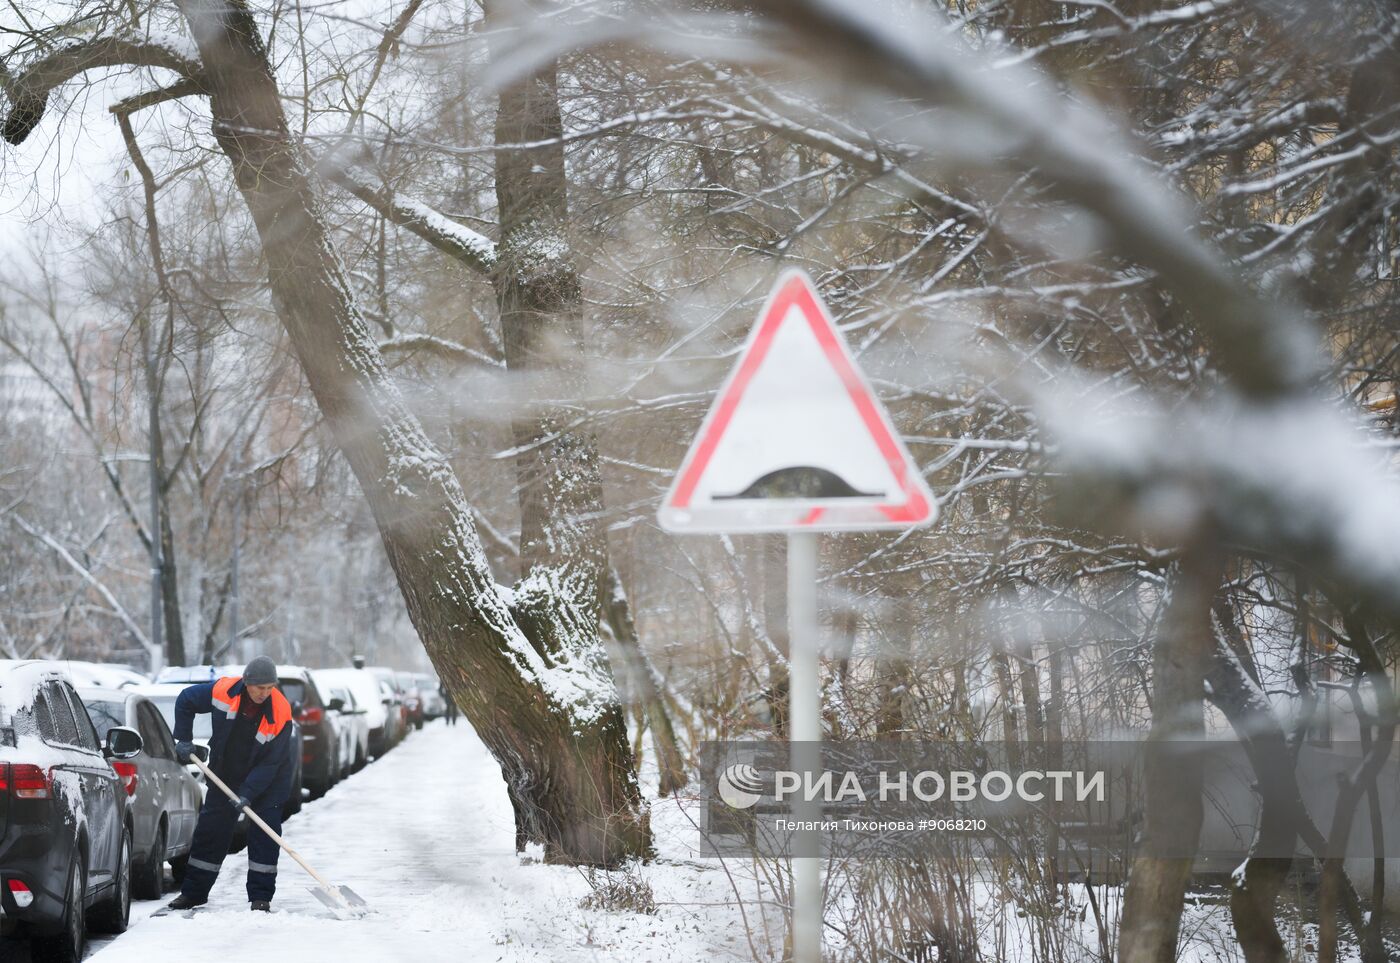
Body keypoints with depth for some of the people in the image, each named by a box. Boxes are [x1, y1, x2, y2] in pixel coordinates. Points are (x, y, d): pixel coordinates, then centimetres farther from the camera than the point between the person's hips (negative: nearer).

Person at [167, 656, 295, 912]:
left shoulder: (280, 713, -27)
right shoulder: (223, 691, -21)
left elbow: (270, 763, -24)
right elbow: (185, 701, -2)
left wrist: (248, 793, -30)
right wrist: (184, 740, -5)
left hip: (268, 779, -3)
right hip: (226, 773, 3)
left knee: (265, 832, -10)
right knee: (210, 829, 6)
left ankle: (260, 896, -4)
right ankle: (193, 891, 17)